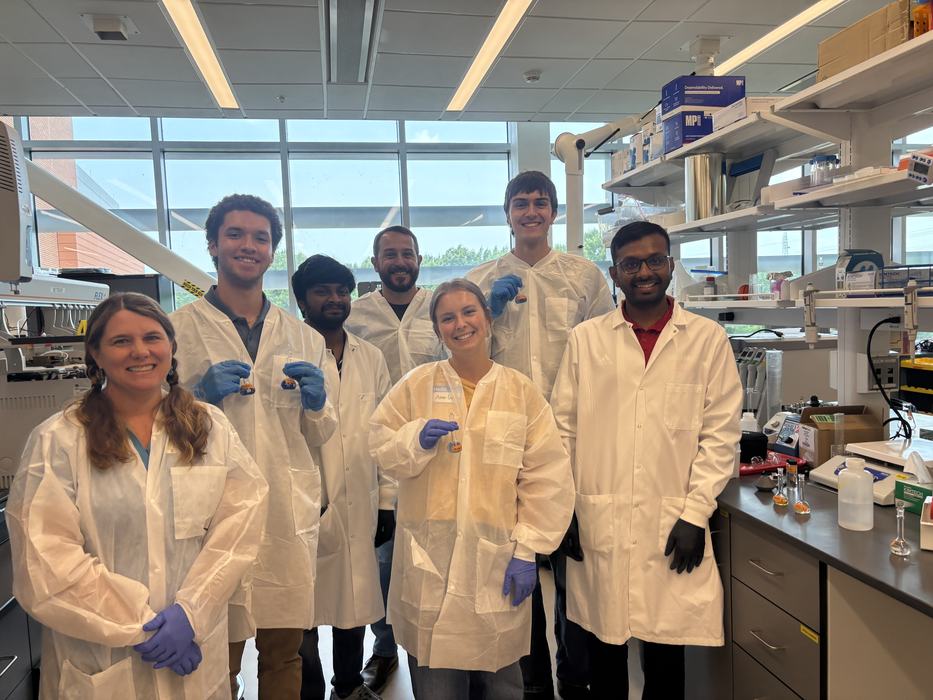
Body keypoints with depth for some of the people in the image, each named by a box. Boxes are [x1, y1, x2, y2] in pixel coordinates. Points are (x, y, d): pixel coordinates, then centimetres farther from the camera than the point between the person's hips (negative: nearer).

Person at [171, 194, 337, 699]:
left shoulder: (302, 336, 10)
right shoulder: (178, 329, 0)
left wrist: (316, 402, -6)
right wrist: (201, 396, -15)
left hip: (291, 516, 3)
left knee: (285, 654, 15)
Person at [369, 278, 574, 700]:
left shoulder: (521, 391, 2)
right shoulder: (416, 385, 3)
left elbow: (546, 478, -1)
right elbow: (381, 447, 5)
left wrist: (528, 550, -6)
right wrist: (416, 440, -15)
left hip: (496, 556, 0)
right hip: (429, 556, 0)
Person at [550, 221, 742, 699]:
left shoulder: (708, 339, 1)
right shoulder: (585, 340, 3)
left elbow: (720, 435, 0)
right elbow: (563, 429, 5)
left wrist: (695, 514, -6)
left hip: (673, 526, 0)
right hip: (597, 525, 1)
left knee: (666, 653, 11)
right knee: (603, 650, 12)